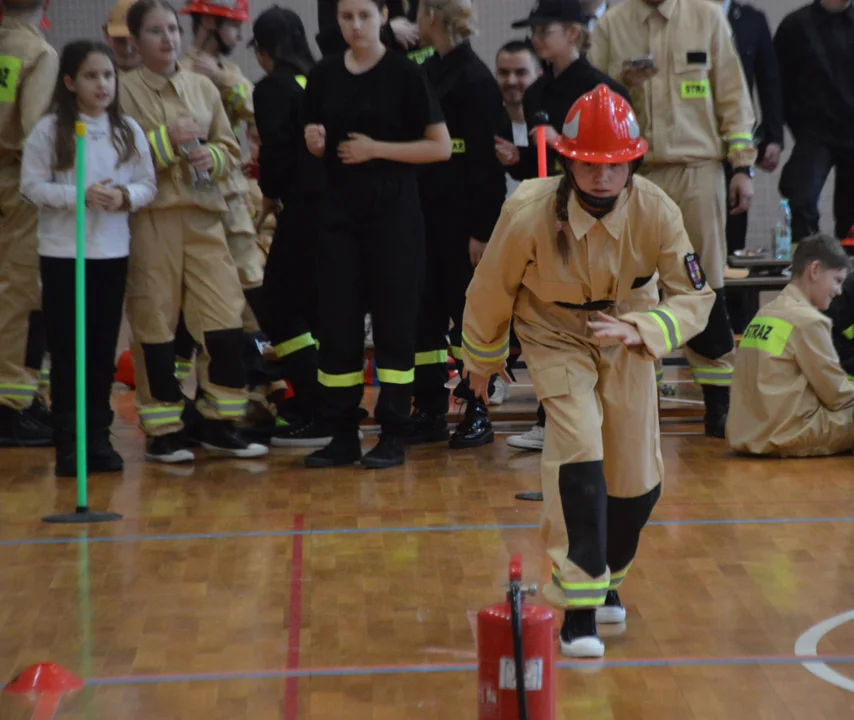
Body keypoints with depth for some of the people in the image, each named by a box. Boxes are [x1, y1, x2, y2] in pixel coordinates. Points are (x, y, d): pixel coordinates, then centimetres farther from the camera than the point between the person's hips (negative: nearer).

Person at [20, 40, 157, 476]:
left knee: (104, 346, 8)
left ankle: (98, 436, 18)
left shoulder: (129, 131, 4)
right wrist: (79, 196, -19)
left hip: (112, 251, 3)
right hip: (62, 252, -3)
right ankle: (68, 442, 8)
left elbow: (148, 186, 6)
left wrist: (126, 196, -15)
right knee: (66, 348, 2)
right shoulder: (49, 130, -5)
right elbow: (32, 187, -7)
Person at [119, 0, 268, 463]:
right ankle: (163, 431, 11)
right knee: (155, 322, 1)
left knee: (226, 319, 0)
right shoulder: (123, 90, -2)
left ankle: (219, 424, 12)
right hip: (149, 218, -4)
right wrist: (167, 142, -17)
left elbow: (230, 149, 15)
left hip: (203, 215, 4)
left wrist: (212, 157, -7)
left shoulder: (203, 87, 12)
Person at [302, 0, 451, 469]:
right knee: (336, 322, 2)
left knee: (394, 321, 0)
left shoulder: (404, 74, -5)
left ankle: (393, 435, 9)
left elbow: (441, 146, -7)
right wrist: (315, 143, -6)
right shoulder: (324, 75, 7)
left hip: (393, 213, -4)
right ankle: (342, 434, 11)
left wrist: (377, 149, -14)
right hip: (339, 211, 4)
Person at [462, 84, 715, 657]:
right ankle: (579, 605, -17)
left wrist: (639, 331, -36)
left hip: (626, 336, 3)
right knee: (578, 448, -24)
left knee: (638, 480, 6)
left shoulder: (657, 212, -26)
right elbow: (491, 291, -11)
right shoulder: (529, 214, -29)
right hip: (555, 336, -3)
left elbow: (696, 297, -17)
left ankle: (607, 576, 36)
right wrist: (483, 361, 4)